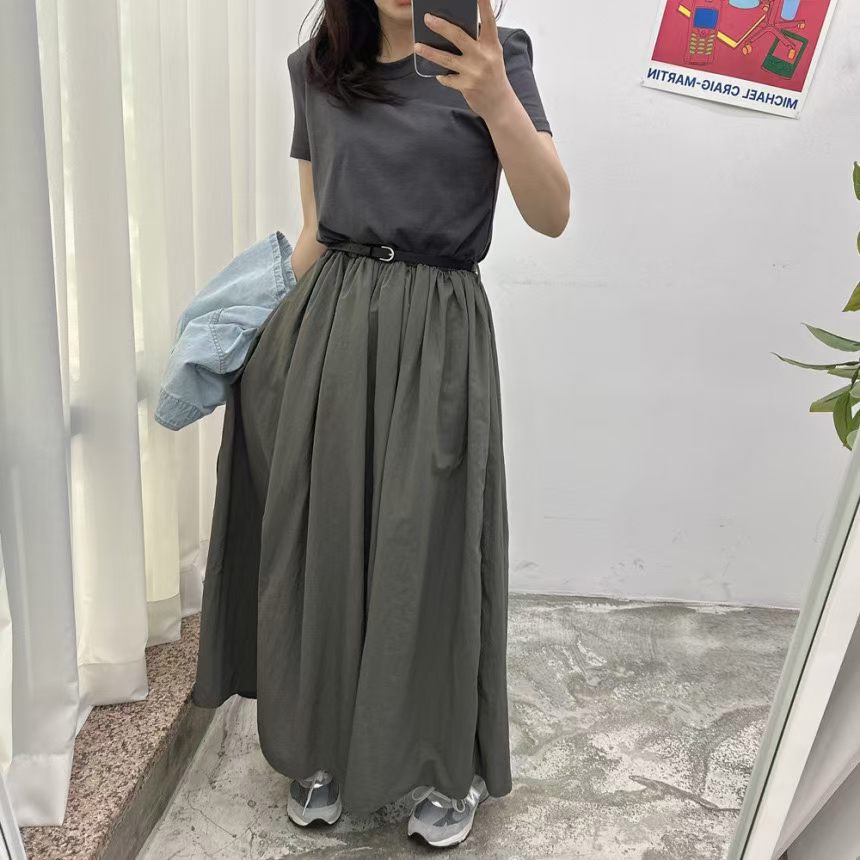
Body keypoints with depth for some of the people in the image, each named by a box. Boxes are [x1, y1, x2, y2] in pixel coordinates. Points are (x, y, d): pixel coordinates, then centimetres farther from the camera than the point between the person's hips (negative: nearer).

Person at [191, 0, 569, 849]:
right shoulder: (314, 69, 12)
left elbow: (552, 216, -10)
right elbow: (314, 230, 15)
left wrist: (495, 99, -23)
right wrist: (273, 334, 12)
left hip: (437, 334, -3)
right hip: (327, 327, 4)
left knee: (430, 552, 3)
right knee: (322, 541, 9)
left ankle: (448, 765, 29)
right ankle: (322, 747, 33)